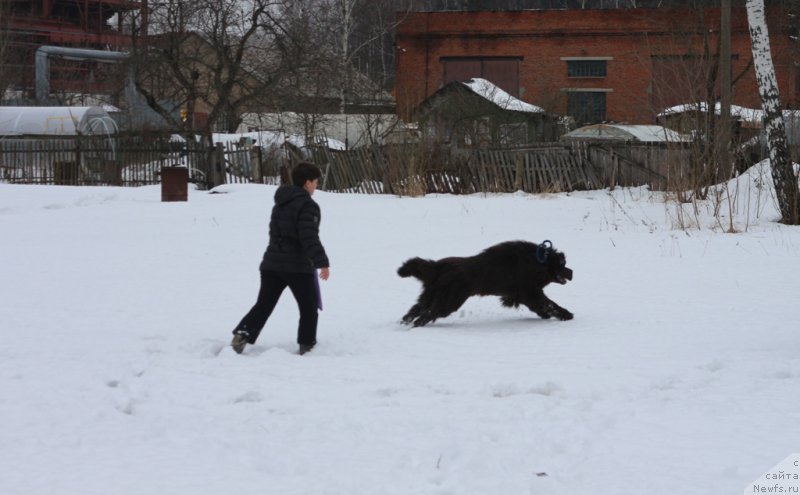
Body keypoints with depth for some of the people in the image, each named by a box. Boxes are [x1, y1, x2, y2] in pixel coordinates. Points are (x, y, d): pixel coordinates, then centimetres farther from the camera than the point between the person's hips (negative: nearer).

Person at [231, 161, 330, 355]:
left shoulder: (280, 204, 16)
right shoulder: (307, 205, -12)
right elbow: (309, 237, -22)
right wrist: (322, 262, -24)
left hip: (272, 263, 7)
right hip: (297, 266, -7)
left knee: (263, 305, 6)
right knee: (309, 307, 8)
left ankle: (242, 335, -9)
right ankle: (307, 345, 10)